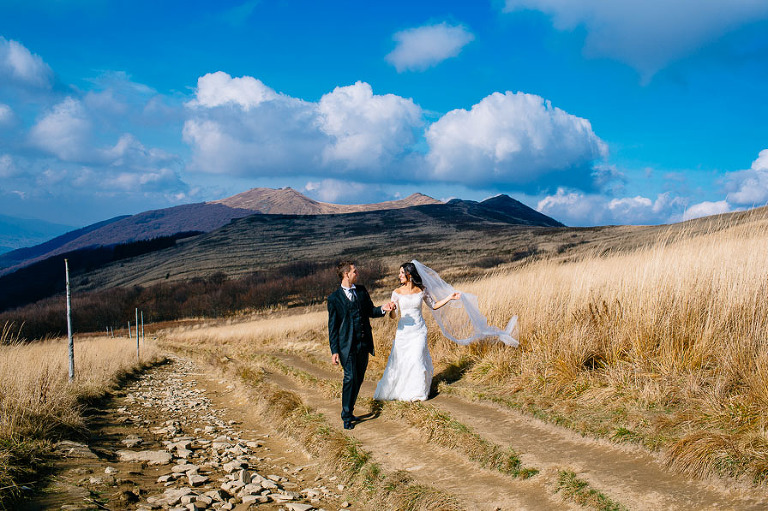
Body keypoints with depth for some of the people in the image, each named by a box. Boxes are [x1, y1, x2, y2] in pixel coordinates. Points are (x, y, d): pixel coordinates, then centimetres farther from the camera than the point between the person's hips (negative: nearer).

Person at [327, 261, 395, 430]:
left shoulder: (361, 291, 10)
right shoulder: (334, 298, -5)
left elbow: (370, 311, 17)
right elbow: (332, 326, -3)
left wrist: (383, 309, -5)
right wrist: (334, 350, -7)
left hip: (364, 344, 5)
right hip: (347, 345, -5)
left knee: (359, 379, 10)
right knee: (350, 378, -11)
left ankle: (349, 412, 24)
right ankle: (346, 417, 1)